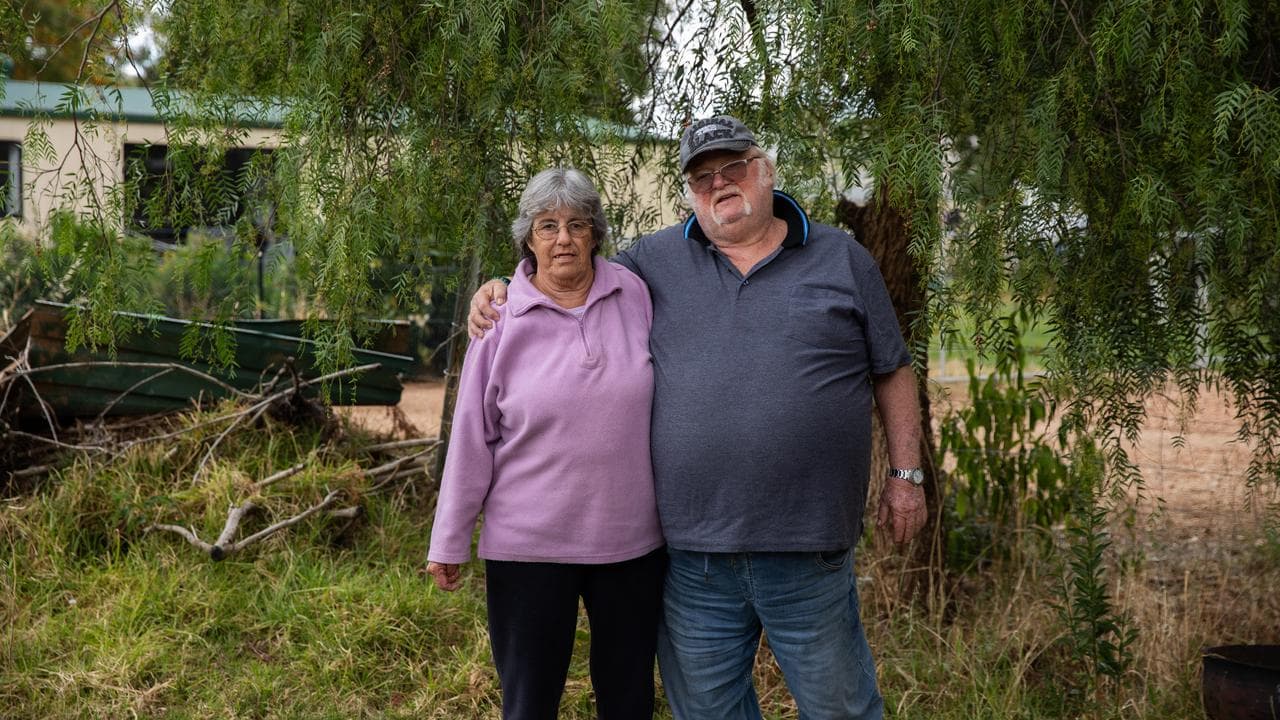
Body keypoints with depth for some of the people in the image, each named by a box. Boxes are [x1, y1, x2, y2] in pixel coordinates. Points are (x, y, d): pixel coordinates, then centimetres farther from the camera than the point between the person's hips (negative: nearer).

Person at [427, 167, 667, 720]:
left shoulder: (634, 295, -1)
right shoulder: (502, 321, -6)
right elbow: (472, 440, -2)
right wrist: (449, 543, 0)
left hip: (633, 539, 2)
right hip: (529, 545, -2)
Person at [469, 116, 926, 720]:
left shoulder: (842, 259, 6)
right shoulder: (656, 261, 8)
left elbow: (892, 372, 10)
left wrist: (905, 474, 5)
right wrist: (500, 291, 1)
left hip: (809, 553, -1)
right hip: (692, 551, 2)